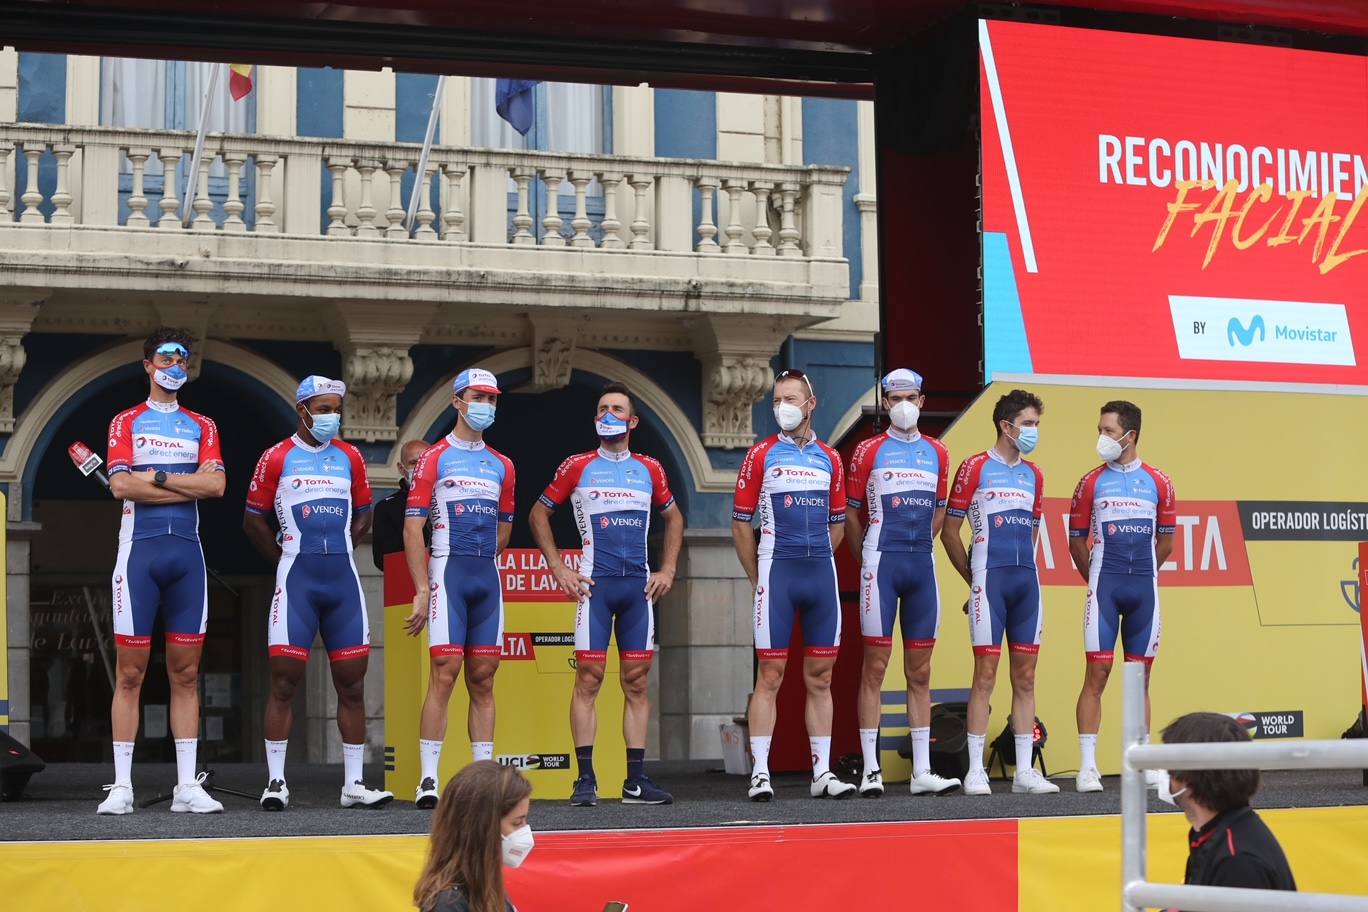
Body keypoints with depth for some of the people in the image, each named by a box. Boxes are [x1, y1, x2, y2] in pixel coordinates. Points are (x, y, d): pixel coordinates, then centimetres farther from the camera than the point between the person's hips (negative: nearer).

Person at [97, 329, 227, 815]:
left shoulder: (202, 426, 15)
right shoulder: (126, 422, 8)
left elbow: (216, 484, -1)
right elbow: (121, 485, -8)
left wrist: (159, 476, -7)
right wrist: (188, 486, -6)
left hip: (187, 554, 3)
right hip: (139, 551, -3)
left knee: (186, 673, 3)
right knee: (130, 673, -3)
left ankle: (187, 785, 5)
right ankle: (122, 787, -1)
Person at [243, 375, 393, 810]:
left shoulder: (350, 457, 11)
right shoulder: (277, 458, 0)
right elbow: (254, 521, 5)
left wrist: (335, 551, 9)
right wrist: (289, 559, 3)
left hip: (343, 578, 4)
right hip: (297, 578, -4)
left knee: (352, 683, 4)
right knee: (285, 680, -4)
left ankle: (353, 784, 10)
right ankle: (275, 782, 2)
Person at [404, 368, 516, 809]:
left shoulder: (502, 466, 15)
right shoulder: (434, 458, -1)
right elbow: (412, 528, -5)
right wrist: (422, 590, -11)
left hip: (487, 578, 5)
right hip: (448, 575, -5)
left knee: (483, 679, 5)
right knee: (444, 673, -11)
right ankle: (428, 780, -9)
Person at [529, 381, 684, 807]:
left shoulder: (649, 469, 11)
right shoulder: (578, 466, 4)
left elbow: (673, 518, 23)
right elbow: (538, 514, 9)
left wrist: (668, 570, 12)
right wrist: (558, 569, 0)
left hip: (639, 585, 3)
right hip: (595, 583, -3)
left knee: (636, 681, 3)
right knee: (589, 677, -6)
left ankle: (636, 780, 7)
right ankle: (585, 779, -5)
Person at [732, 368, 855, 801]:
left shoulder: (829, 458, 12)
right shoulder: (761, 455, 2)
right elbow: (740, 523, 3)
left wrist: (817, 565, 11)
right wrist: (758, 578, 1)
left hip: (821, 573, 3)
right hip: (777, 571, -3)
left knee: (820, 676, 6)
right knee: (770, 675, -4)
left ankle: (822, 772, 10)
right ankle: (760, 773, -2)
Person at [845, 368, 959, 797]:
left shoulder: (937, 453, 12)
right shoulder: (869, 451, 0)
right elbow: (850, 512, 4)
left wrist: (919, 547, 14)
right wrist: (866, 559, 4)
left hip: (922, 564, 4)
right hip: (882, 563, -4)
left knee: (920, 672, 6)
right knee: (875, 665, -5)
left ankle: (922, 771, 9)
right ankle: (871, 770, -3)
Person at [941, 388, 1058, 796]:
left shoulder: (1034, 476, 15)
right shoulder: (975, 468, -2)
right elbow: (949, 531, 0)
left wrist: (1022, 570, 14)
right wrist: (974, 579, 4)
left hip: (1027, 580, 6)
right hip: (990, 579, -6)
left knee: (1025, 676, 6)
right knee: (986, 674, -6)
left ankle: (1025, 771, 9)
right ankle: (975, 771, -2)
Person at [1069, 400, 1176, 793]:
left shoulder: (1158, 482, 6)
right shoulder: (1091, 482, 3)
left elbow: (1166, 541, 12)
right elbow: (1077, 540, 8)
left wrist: (1139, 574, 11)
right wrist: (1095, 579, 8)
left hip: (1144, 588, 2)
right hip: (1105, 587, -2)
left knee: (1140, 676, 6)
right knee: (1097, 672, -7)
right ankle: (1088, 766, -7)